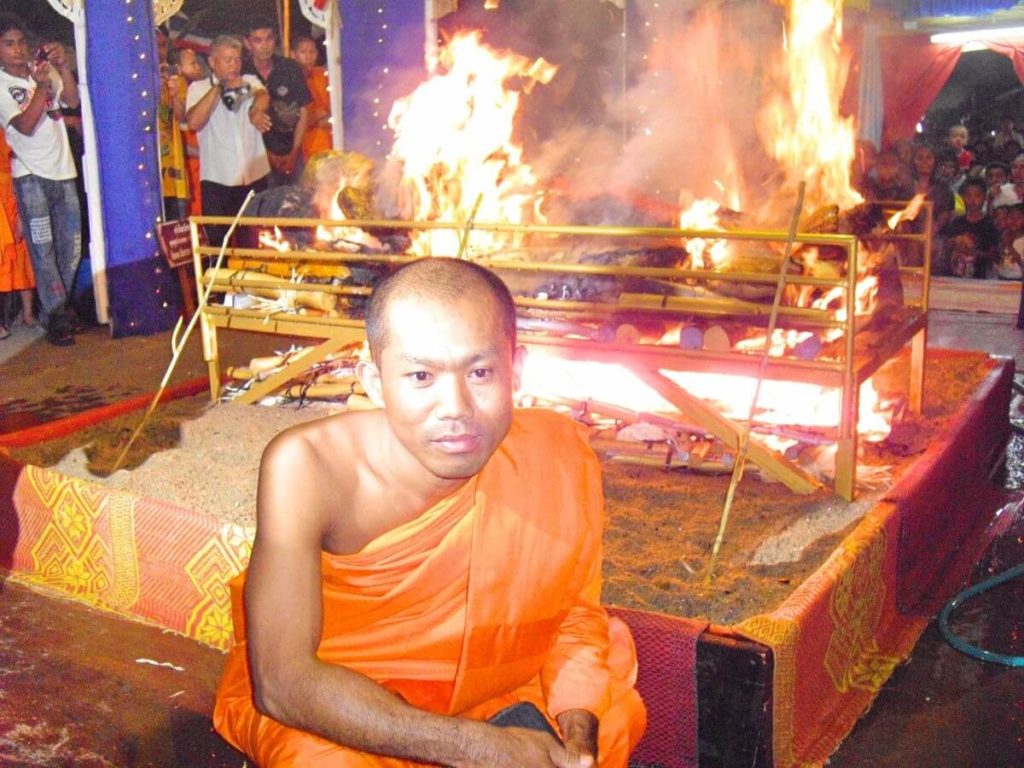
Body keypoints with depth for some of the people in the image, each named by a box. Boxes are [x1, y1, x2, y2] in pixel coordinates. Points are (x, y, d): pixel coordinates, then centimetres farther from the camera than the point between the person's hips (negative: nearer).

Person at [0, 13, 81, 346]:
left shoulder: (44, 69, 8)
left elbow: (72, 100, -3)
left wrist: (63, 67, -15)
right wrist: (41, 87, -23)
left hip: (63, 171, 5)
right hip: (31, 177, -5)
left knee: (71, 247, 8)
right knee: (42, 249, -7)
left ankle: (57, 308, 22)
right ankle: (57, 317, -2)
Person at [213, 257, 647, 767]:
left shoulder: (558, 456, -20)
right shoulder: (307, 467, -29)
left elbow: (575, 614, -4)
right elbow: (284, 681, -30)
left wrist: (578, 724, -24)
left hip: (481, 690, 4)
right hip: (320, 702, -3)